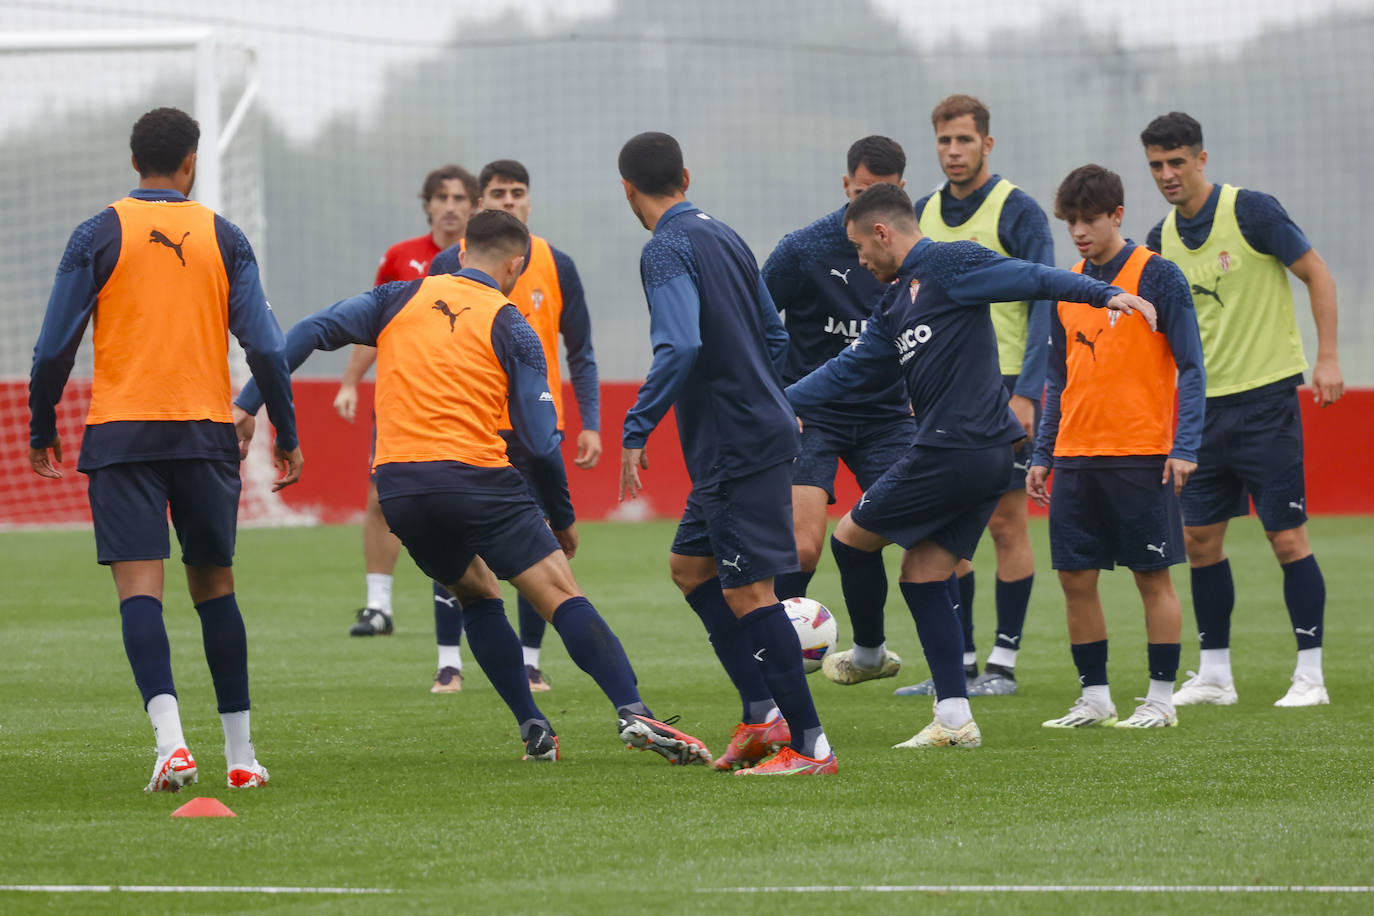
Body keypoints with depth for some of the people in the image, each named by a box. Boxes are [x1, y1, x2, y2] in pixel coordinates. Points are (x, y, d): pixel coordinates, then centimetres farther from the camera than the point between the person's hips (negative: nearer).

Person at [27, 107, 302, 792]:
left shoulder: (100, 235, 0)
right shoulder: (223, 238, 5)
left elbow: (54, 347, -1)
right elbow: (264, 346, 2)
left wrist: (41, 430, 11)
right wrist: (286, 434, 10)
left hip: (122, 433, -2)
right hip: (206, 431, 2)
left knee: (139, 587, -7)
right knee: (214, 587, 12)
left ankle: (170, 738, -25)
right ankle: (240, 753, 14)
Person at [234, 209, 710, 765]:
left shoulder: (400, 298, 13)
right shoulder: (510, 328, 5)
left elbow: (312, 332, 3)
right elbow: (541, 442, 1)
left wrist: (247, 404, 2)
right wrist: (562, 517, 13)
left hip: (397, 487, 4)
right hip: (475, 478, -4)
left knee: (477, 594, 24)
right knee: (561, 594, -6)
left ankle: (533, 729, 15)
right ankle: (632, 712, -23)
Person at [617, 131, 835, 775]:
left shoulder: (668, 250, -13)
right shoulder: (722, 236, 15)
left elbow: (680, 347, -26)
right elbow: (774, 337, 20)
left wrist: (635, 431, -22)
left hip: (736, 448, -10)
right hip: (762, 428, 10)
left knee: (746, 591, -7)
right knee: (689, 566, 18)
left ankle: (809, 745, -7)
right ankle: (763, 715, 14)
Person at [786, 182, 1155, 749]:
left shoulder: (948, 265, -7)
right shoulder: (895, 303, 21)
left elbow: (1032, 279, -14)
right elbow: (850, 368, 26)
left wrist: (1105, 294, -26)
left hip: (952, 450, -9)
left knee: (852, 535, 5)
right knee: (923, 575, 9)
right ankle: (954, 721, 8)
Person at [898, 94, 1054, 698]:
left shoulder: (1017, 211, -6)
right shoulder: (924, 214, 11)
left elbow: (1043, 305, -9)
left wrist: (1025, 392, -16)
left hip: (1002, 386, -5)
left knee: (1006, 521, -2)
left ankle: (1003, 664, 2)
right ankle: (961, 662, 10)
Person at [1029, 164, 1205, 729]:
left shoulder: (1157, 276, -5)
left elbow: (1190, 367, -5)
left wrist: (1185, 447, -13)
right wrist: (1042, 455, 14)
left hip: (1141, 455, -5)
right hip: (1076, 457, 5)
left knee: (1153, 576, -1)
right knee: (1075, 578, 3)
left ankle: (1161, 699, 5)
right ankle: (1094, 698, 12)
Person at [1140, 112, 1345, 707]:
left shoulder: (1250, 211, -11)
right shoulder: (1163, 238, 6)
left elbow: (1317, 273, -8)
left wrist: (1327, 358, -13)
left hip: (1266, 395, -6)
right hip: (1205, 403, 6)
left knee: (1286, 536, -6)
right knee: (1200, 538, 6)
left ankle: (1311, 675, 0)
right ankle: (1214, 675, 15)